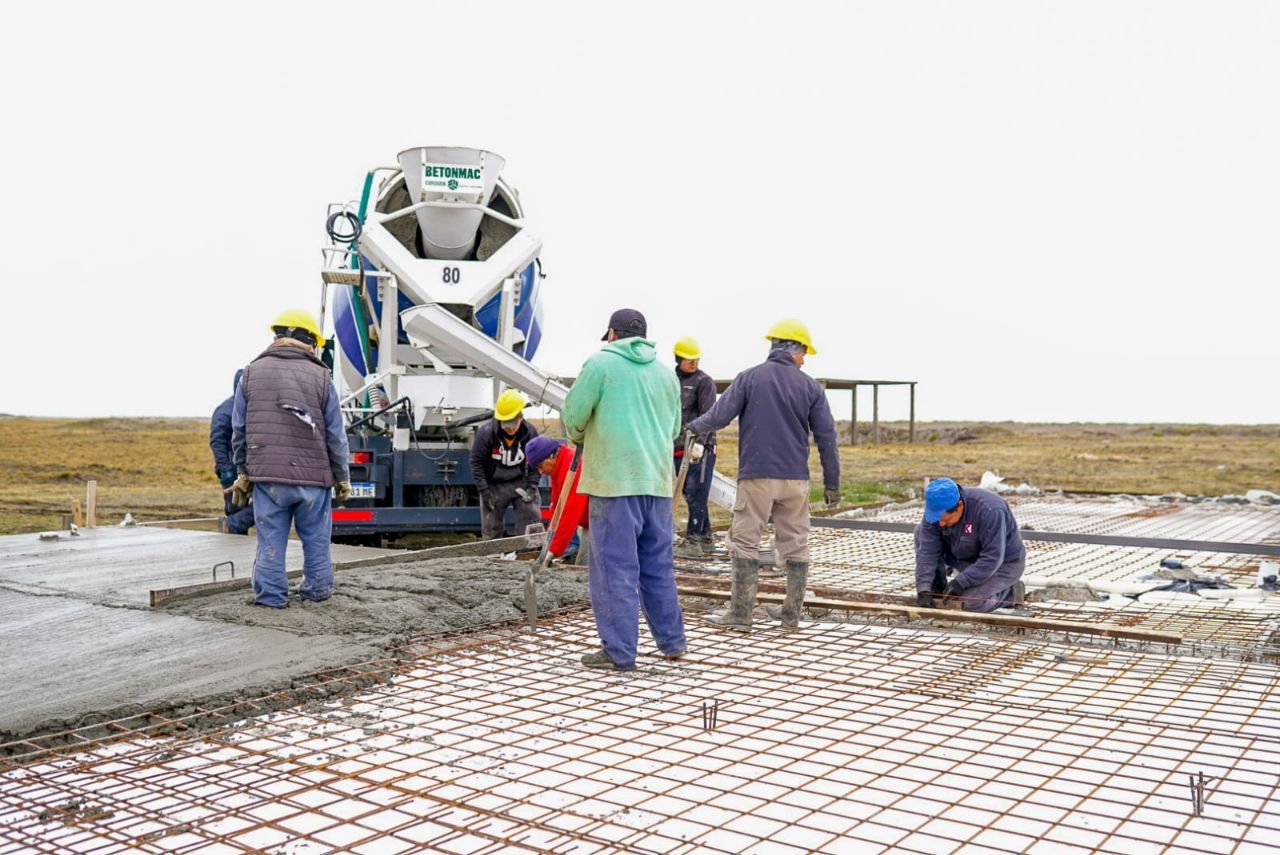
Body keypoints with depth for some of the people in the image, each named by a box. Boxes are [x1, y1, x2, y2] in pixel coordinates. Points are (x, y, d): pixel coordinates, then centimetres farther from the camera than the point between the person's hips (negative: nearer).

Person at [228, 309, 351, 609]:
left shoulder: (252, 373, 5)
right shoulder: (320, 376, 1)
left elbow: (239, 431, 8)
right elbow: (335, 435, 2)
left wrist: (243, 472, 18)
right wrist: (342, 477, 11)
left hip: (267, 475, 1)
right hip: (313, 476, 0)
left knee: (271, 539, 6)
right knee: (316, 539, 12)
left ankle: (270, 595, 9)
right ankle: (317, 589, 22)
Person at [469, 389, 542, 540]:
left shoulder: (530, 433, -11)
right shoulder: (486, 432, -18)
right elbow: (476, 462, -11)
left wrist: (531, 486, -10)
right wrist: (484, 491, -13)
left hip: (519, 482, 1)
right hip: (493, 485, -1)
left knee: (531, 517, -11)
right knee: (491, 528, 4)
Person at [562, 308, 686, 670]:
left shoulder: (601, 363, -1)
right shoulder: (665, 372, 16)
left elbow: (573, 413, -4)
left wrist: (580, 436, 15)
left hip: (615, 479, -6)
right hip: (657, 479, 6)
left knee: (615, 565, -1)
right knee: (658, 563, 15)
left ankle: (619, 651, 2)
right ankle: (671, 641, 22)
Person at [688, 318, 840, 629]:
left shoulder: (749, 378, -2)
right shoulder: (810, 387, 4)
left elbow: (719, 416, -4)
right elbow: (827, 437, 4)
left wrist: (692, 427, 17)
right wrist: (832, 483, 11)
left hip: (757, 476, -2)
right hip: (796, 478, 3)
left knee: (745, 542, 2)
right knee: (796, 544, 10)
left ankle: (741, 612, 2)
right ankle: (792, 612, 15)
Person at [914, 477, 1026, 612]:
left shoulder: (989, 510, -34)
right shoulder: (937, 511, -19)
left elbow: (992, 559, -33)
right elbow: (927, 551, -22)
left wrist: (960, 582, -35)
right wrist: (923, 589, -32)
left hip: (1004, 563, -6)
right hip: (965, 557, 6)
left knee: (971, 603, -27)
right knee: (921, 531, -9)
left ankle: (1010, 592, 2)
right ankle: (937, 590, 1)